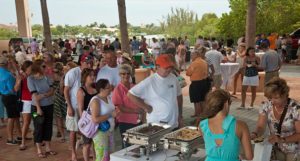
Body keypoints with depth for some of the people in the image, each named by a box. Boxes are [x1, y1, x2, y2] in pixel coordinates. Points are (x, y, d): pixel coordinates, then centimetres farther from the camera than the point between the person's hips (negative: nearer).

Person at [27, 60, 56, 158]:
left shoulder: (46, 78, 3)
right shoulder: (30, 79, -9)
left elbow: (52, 91, -2)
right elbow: (34, 95, -14)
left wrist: (43, 95, -21)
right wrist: (38, 108, -17)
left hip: (49, 105, 4)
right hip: (37, 106, -4)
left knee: (48, 126, 10)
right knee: (38, 128, 4)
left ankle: (48, 148, 22)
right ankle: (39, 150, 14)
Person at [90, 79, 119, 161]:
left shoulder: (108, 97, 8)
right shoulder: (96, 101, -18)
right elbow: (95, 119, -27)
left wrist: (115, 113, 5)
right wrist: (111, 115, -24)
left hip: (110, 131, 8)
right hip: (100, 132, -8)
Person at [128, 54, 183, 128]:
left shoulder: (173, 78, 3)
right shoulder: (150, 81, -14)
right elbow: (130, 94, -14)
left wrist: (180, 116, 15)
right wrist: (145, 107, -11)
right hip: (156, 124, -5)